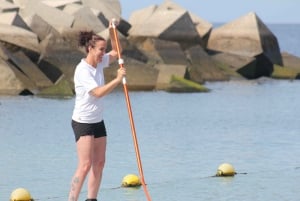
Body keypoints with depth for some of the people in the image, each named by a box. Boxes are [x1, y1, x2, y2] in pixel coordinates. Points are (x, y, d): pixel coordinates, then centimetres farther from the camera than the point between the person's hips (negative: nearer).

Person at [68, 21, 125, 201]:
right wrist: (118, 80, -28)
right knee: (85, 165, -16)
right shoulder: (82, 70, -20)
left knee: (99, 163, 9)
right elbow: (98, 92, -28)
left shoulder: (99, 62, 4)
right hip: (83, 122, -9)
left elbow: (116, 53, 19)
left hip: (98, 121, 9)